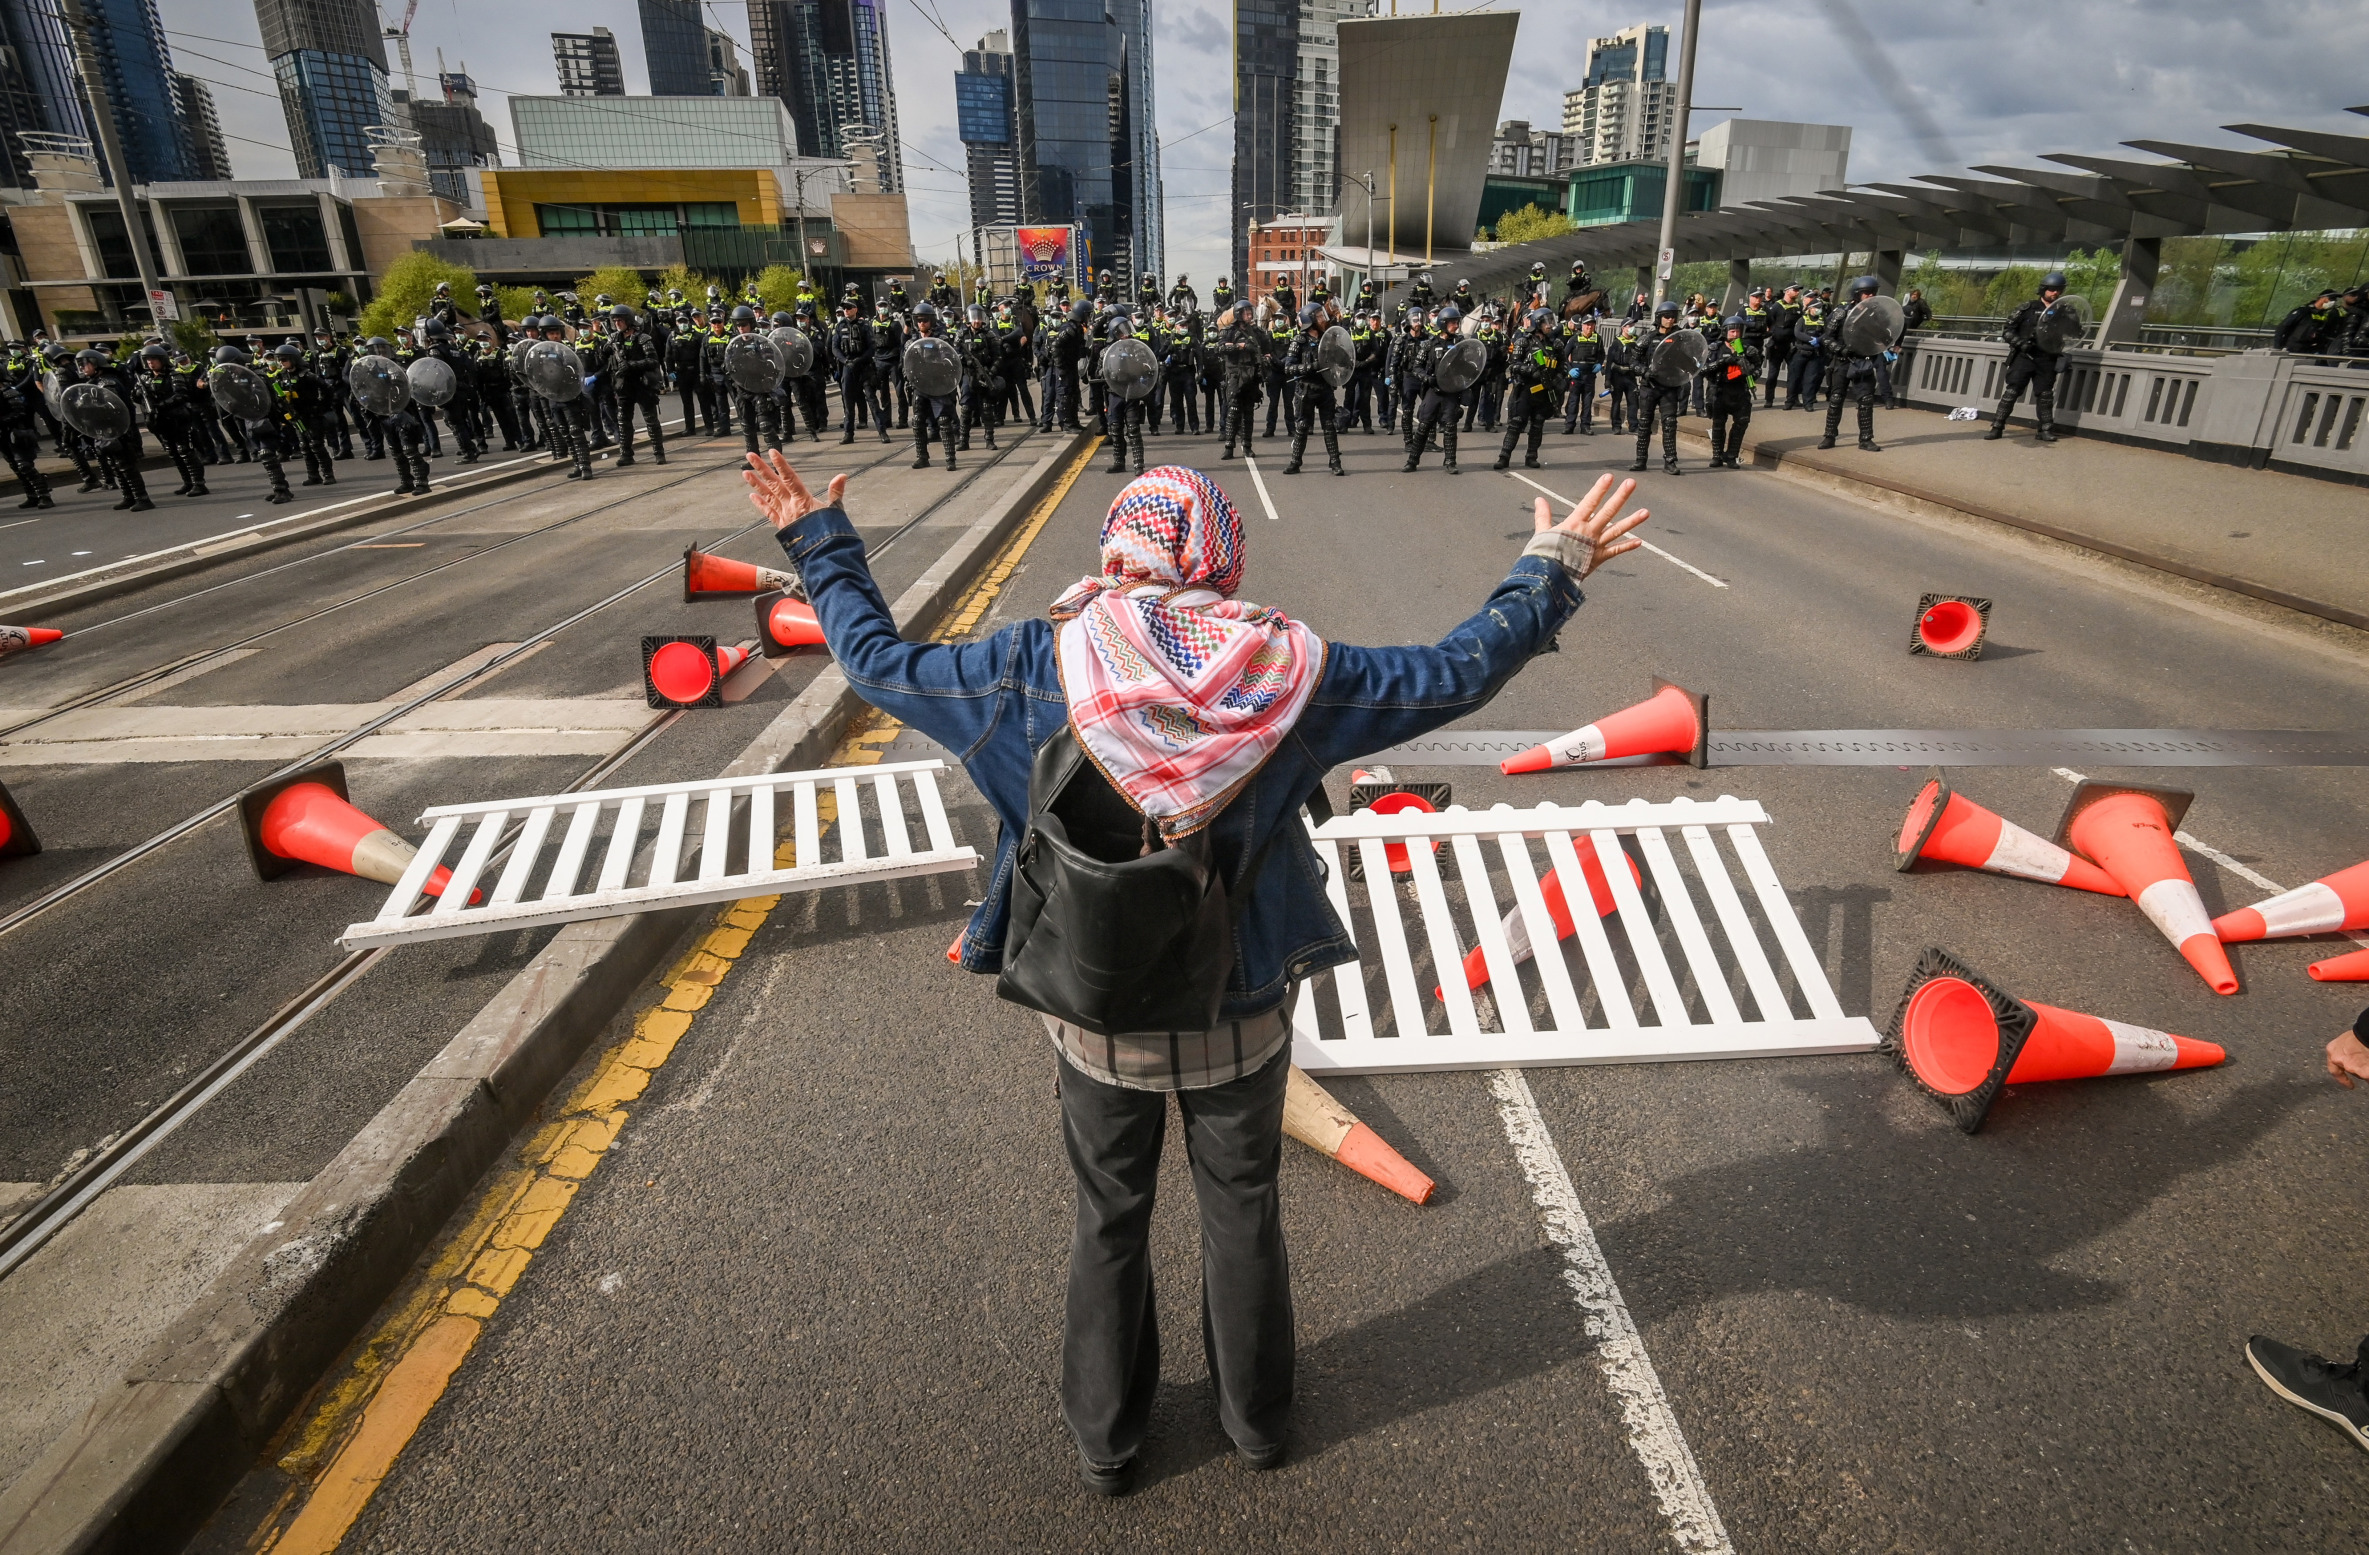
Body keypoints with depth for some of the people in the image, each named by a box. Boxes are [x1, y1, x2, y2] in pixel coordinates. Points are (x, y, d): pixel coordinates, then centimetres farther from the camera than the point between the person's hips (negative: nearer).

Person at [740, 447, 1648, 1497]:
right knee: (1244, 1214, 24)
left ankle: (1104, 1440, 44)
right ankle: (1257, 1419, 47)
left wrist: (819, 544, 8)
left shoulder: (1037, 669, -19)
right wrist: (1551, 571, 5)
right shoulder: (1284, 669, -19)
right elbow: (1459, 673, -10)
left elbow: (875, 660, -8)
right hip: (1242, 1020, 0)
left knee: (1109, 1224, 23)